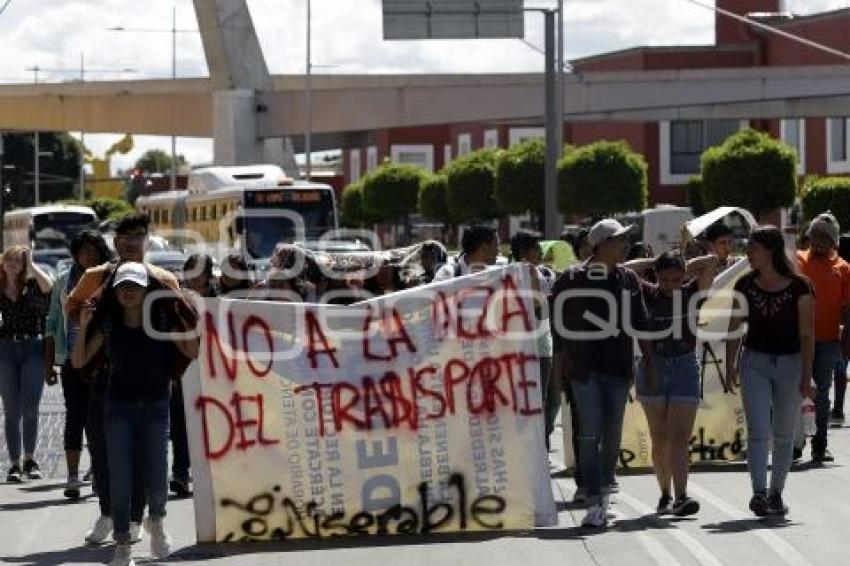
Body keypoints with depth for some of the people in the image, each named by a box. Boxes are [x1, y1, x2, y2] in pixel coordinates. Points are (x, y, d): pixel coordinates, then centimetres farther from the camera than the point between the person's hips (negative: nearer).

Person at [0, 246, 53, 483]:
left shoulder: (32, 285, 4)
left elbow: (48, 285, -18)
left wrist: (30, 263, -12)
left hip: (32, 349, -1)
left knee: (30, 408, -4)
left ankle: (30, 459, 13)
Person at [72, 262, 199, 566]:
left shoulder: (162, 320, 0)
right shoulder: (107, 324, 2)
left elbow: (193, 353, -2)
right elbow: (79, 361, 2)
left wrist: (186, 320, -11)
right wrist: (83, 327, -9)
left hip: (155, 406, 0)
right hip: (119, 407, 0)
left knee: (157, 477, -3)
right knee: (120, 477, -4)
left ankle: (156, 521, 29)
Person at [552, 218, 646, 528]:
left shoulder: (628, 279, 8)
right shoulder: (572, 278, -4)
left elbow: (640, 324, 14)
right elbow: (560, 325, 1)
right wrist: (559, 363, 0)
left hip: (618, 367, 4)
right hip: (583, 368, -4)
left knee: (612, 436, 9)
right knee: (590, 434, -10)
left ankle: (603, 489, 25)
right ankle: (596, 501, -12)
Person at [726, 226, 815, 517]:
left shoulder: (799, 286, -8)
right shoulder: (745, 286, 0)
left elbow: (807, 333, -7)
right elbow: (734, 328, 5)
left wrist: (806, 375, -9)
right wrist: (730, 367, 0)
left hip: (790, 363, -1)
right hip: (755, 362, 1)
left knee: (783, 434, 9)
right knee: (758, 430, -10)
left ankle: (776, 493, 20)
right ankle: (759, 492, -17)